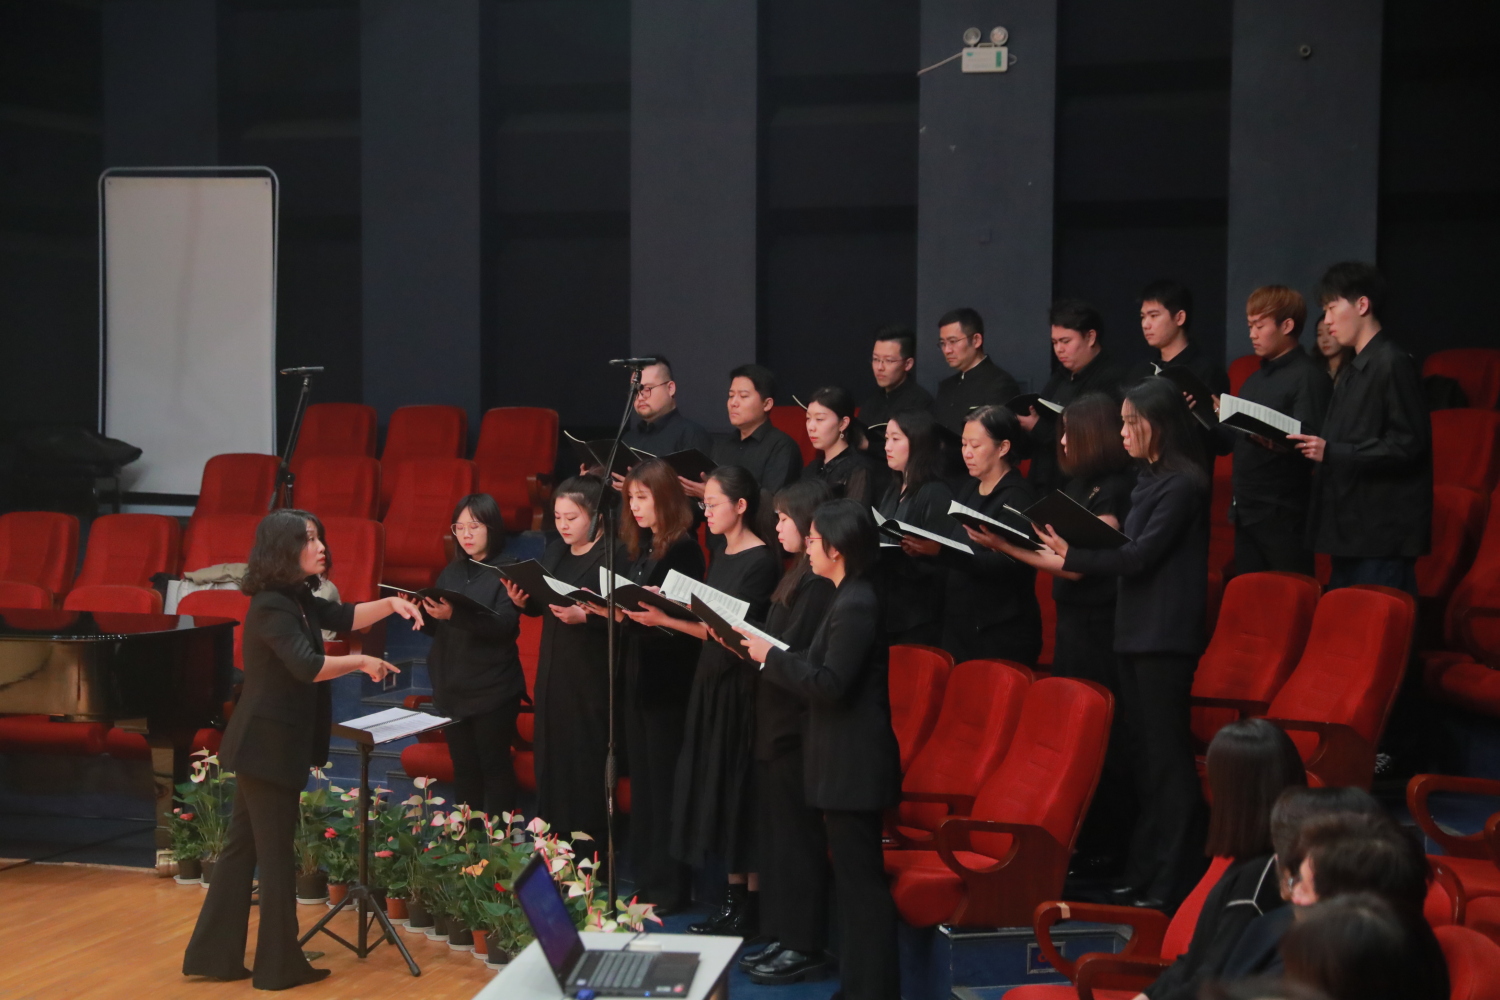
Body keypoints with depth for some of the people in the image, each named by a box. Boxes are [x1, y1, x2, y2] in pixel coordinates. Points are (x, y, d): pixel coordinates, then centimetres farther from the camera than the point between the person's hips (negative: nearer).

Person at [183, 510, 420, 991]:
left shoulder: (296, 599, 9)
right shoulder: (271, 607, -20)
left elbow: (341, 617, 18)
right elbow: (307, 666, -30)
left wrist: (390, 604, 3)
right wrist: (361, 662, -17)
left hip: (268, 742, 10)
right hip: (268, 744, -10)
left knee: (244, 847, 13)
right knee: (275, 855, 0)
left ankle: (213, 955, 19)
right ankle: (280, 966, 10)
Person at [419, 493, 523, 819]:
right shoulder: (451, 572, 12)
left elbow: (504, 625, -20)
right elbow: (435, 628, 14)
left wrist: (455, 615, -32)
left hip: (493, 690, -5)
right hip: (452, 686, 6)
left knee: (494, 766, 0)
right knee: (463, 766, 10)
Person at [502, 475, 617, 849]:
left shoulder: (611, 558, -13)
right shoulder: (554, 552, 11)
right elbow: (539, 606, 16)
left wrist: (584, 617, -32)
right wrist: (522, 601, -5)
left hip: (590, 676, -7)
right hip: (552, 671, 7)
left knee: (584, 760, -3)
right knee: (550, 757, 12)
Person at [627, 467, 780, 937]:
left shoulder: (762, 561, -14)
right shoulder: (722, 556, 13)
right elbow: (709, 621, 11)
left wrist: (665, 620, -24)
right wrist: (660, 611, -1)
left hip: (740, 685, -9)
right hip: (712, 680, 9)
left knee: (739, 788, -3)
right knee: (716, 791, 11)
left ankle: (750, 907, 5)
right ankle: (733, 895, 19)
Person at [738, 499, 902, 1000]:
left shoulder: (856, 606, -19)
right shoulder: (852, 599, 12)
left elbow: (829, 684, -23)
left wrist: (772, 656, -14)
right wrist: (769, 656, 10)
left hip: (855, 765, -10)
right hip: (849, 760, 10)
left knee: (860, 878, -3)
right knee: (852, 875, 16)